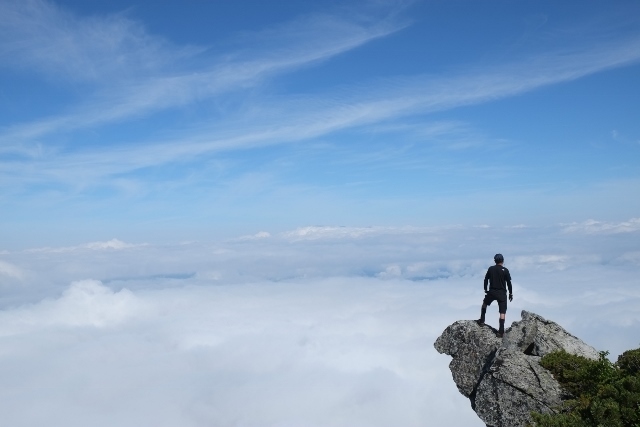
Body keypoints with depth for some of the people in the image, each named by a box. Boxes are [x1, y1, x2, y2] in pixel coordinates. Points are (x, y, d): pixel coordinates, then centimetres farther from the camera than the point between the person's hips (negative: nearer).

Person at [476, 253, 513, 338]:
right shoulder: (505, 270, -6)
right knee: (502, 312, -1)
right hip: (502, 293, -2)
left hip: (491, 292, 2)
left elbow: (486, 280, 6)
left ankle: (482, 320, 29)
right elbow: (509, 283, -5)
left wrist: (485, 290, 18)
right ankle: (501, 332, -6)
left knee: (485, 303, 30)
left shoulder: (491, 269, 1)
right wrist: (511, 293, 5)